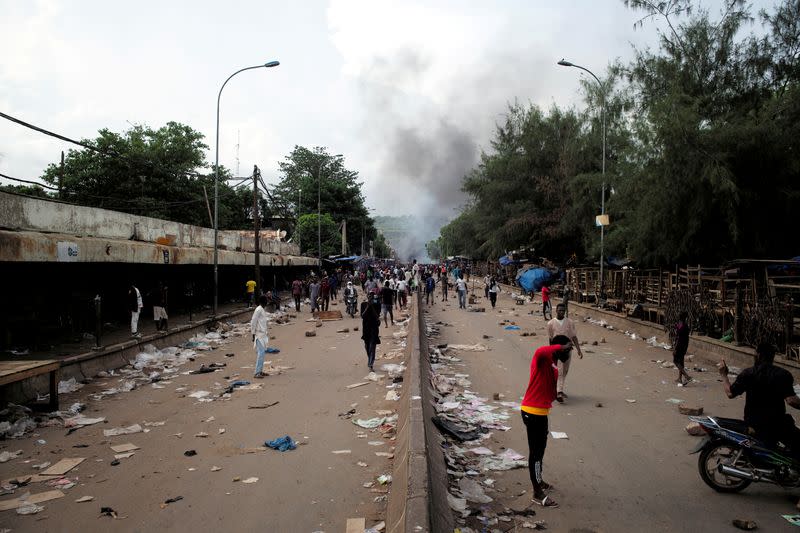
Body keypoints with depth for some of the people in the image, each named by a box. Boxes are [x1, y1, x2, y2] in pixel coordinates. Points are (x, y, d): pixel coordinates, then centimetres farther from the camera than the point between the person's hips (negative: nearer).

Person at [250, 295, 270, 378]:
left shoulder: (264, 309, 14)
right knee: (260, 353, -12)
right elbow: (253, 322, -15)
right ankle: (257, 373, -11)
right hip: (259, 334, -9)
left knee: (262, 352, 10)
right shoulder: (258, 310, -14)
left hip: (263, 334, 9)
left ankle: (260, 371, 15)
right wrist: (253, 334, -15)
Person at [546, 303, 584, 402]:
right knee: (559, 371, -11)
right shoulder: (551, 323, -2)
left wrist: (579, 349, -7)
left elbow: (574, 337, 1)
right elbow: (550, 339, 5)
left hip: (568, 349, 3)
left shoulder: (570, 322, 2)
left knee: (565, 371, 12)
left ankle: (559, 389, 27)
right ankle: (559, 392, -14)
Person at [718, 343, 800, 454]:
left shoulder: (747, 373, -6)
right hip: (776, 423, -3)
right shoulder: (783, 374, -10)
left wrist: (724, 375, 8)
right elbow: (791, 400, -19)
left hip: (752, 423, 4)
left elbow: (730, 393, -3)